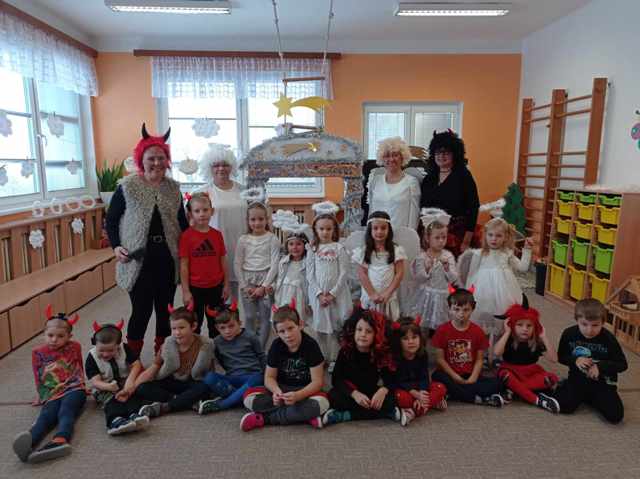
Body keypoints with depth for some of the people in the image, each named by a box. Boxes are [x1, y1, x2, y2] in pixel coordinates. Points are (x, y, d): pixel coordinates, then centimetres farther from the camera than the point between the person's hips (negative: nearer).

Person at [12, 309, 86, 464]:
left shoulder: (74, 347, 10)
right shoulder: (38, 353, 12)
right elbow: (38, 378, 22)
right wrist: (42, 396, 24)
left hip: (73, 389, -1)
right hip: (51, 395, 1)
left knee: (65, 412, -31)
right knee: (45, 416, -29)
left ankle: (60, 440, -61)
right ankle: (28, 443, -59)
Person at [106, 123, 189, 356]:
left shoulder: (173, 188, 7)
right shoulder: (127, 187, -3)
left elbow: (182, 222, 16)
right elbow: (111, 220, 2)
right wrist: (116, 246, -12)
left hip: (168, 259, 4)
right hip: (138, 260, -3)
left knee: (165, 309, 12)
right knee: (141, 310, 0)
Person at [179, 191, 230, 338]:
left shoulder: (217, 234, 0)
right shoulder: (186, 236, -9)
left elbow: (223, 262, 6)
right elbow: (184, 266, -8)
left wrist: (226, 285, 6)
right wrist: (186, 291, -9)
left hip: (216, 287, 3)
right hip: (195, 288, -3)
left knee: (216, 325, 16)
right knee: (194, 325, 12)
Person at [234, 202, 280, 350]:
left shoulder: (272, 239, -2)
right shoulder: (243, 240, 4)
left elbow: (274, 264, -7)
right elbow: (237, 264, 3)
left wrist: (264, 286, -12)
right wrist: (244, 286, -5)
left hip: (266, 282, -1)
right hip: (247, 282, 2)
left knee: (265, 317, 2)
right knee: (249, 317, 7)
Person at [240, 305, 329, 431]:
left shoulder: (311, 345, -17)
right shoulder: (276, 345, -9)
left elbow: (317, 381, -17)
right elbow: (269, 377, -4)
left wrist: (298, 396, -34)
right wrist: (276, 391, -27)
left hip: (305, 390, -2)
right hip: (281, 389, 2)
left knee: (321, 402, -36)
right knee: (249, 397, -23)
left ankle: (265, 418, -23)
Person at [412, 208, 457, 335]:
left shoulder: (448, 256, -2)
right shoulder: (422, 257, -8)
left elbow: (453, 279, -4)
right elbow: (418, 280, -9)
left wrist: (447, 267, -20)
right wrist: (427, 268, -24)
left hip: (444, 295, 2)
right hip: (428, 296, -2)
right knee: (425, 328, 7)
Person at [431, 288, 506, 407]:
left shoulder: (477, 331, 1)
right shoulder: (442, 330, -5)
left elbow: (479, 360, 2)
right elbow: (440, 359, -6)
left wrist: (472, 379, -13)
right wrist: (457, 378, -14)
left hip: (470, 376, 2)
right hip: (450, 374, -2)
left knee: (497, 383, -20)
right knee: (437, 376, -35)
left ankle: (454, 393, -28)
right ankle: (479, 399, -28)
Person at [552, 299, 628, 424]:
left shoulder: (609, 339, -14)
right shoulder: (569, 334, -10)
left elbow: (623, 365, -5)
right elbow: (561, 357, 3)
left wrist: (600, 366, -21)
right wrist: (575, 360, -18)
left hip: (602, 382, 0)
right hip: (578, 378, 0)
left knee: (615, 415, -19)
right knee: (563, 406, -21)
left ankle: (591, 398, 11)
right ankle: (576, 393, 13)